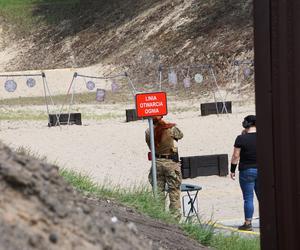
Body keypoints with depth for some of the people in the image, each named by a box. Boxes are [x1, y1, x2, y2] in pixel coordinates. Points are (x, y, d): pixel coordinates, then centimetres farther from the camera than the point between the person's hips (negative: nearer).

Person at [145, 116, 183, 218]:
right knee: (174, 191, 6)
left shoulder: (148, 132, -8)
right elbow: (180, 135, 5)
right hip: (171, 162, -3)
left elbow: (151, 147, 2)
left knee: (158, 191, 12)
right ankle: (175, 216, 6)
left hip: (157, 162, 3)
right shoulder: (171, 129, -15)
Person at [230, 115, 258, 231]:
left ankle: (248, 223, 2)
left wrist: (232, 170, 2)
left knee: (248, 198, 0)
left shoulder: (241, 139, -11)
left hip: (247, 171, -4)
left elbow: (236, 156, -8)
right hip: (261, 170, 4)